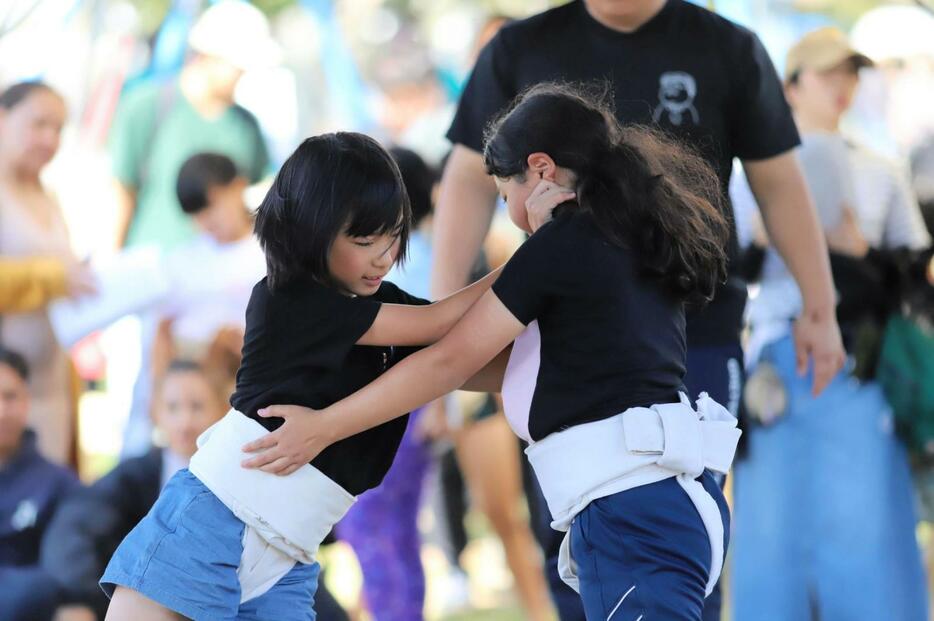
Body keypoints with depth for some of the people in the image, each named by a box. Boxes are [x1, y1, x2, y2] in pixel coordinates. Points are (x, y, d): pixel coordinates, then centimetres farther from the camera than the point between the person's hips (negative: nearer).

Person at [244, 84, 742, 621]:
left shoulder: (563, 246, -6)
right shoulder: (630, 243, 19)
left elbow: (450, 362, -4)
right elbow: (551, 364, 23)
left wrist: (321, 428, 3)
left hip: (632, 513, -9)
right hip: (675, 503, 9)